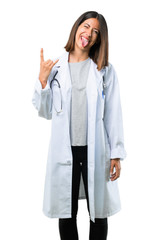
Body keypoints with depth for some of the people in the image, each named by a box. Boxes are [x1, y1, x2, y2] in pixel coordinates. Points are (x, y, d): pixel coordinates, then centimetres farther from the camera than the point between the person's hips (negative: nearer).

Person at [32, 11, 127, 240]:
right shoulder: (55, 67, 2)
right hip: (64, 152, 1)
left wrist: (116, 154, -4)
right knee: (66, 214, 15)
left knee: (98, 214, 13)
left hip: (95, 151, -1)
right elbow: (46, 112, 5)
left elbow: (113, 114, -1)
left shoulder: (105, 70, -1)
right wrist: (42, 80, -8)